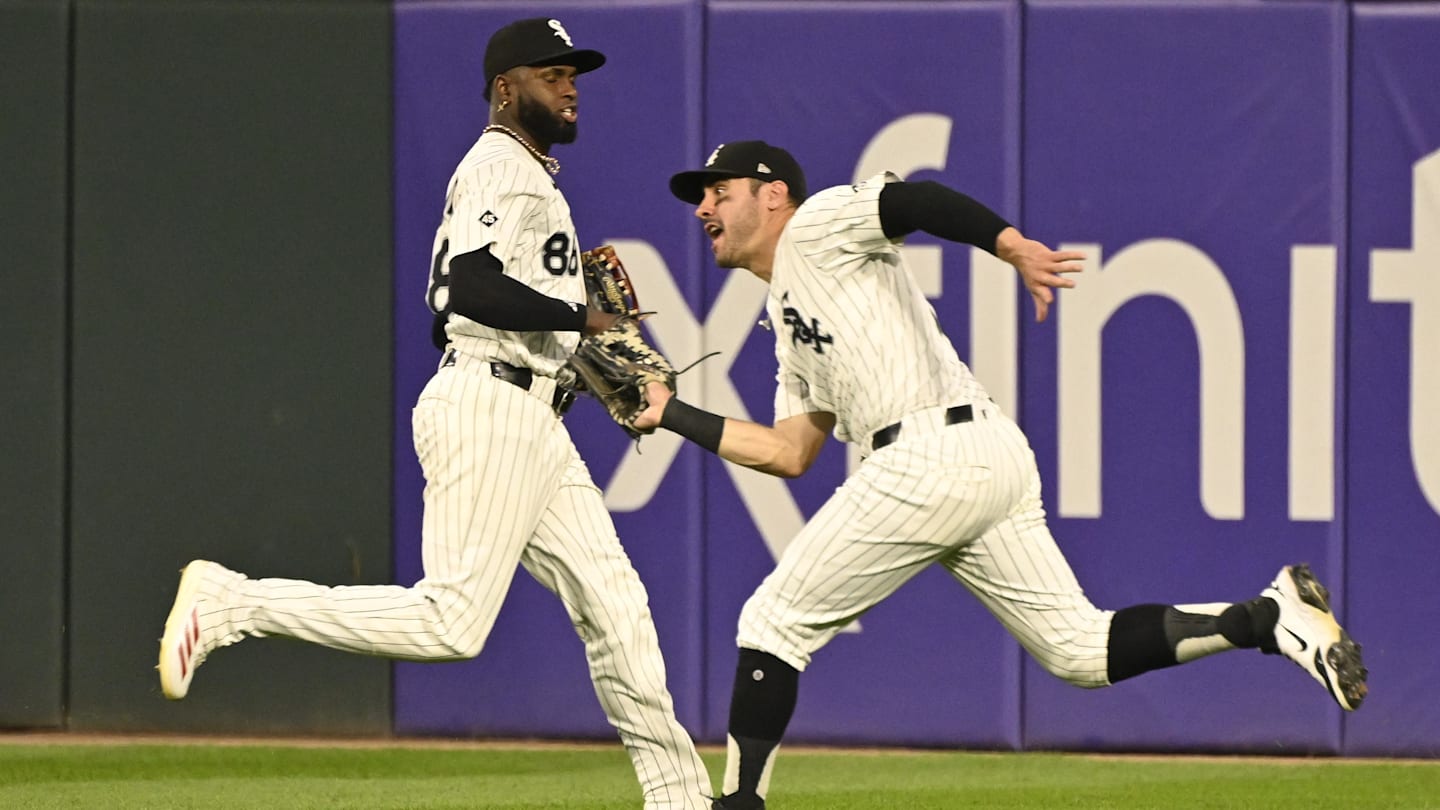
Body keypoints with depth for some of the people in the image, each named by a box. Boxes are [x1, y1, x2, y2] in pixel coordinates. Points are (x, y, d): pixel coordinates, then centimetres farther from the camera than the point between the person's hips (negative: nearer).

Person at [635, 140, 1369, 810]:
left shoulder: (815, 226, 6)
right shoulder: (789, 315, 31)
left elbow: (920, 199, -13)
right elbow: (790, 453, 29)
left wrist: (1013, 246, -30)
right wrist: (672, 414, 26)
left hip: (931, 450, -10)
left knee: (774, 621, -1)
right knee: (1080, 651, 5)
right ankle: (1271, 618, -4)